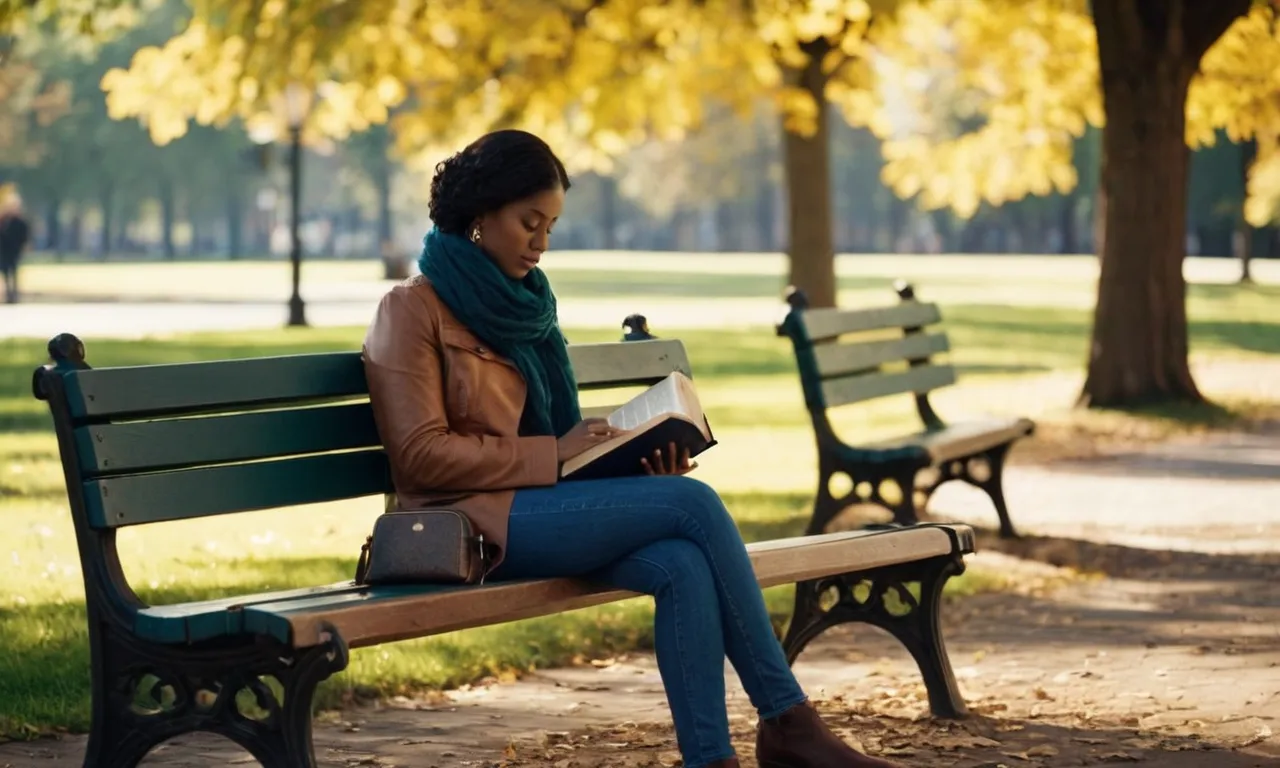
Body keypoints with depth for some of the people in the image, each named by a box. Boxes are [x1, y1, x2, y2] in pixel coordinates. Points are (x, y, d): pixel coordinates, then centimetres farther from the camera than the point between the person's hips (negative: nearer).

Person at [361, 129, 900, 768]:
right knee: (693, 503, -21)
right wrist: (553, 453, -16)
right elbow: (421, 453, -13)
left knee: (684, 565, -24)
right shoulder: (413, 310, -4)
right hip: (475, 523, -7)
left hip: (542, 503, 7)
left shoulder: (524, 301, 19)